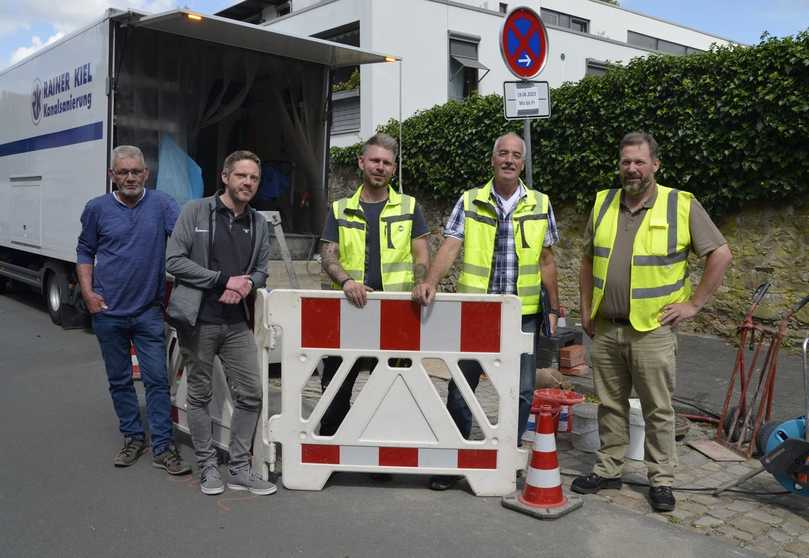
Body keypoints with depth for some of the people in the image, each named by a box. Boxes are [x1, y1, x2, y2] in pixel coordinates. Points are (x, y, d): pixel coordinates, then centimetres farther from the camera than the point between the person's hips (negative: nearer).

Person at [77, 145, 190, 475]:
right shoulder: (97, 209, 1)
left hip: (148, 311, -1)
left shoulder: (161, 204, -4)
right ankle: (133, 437, 27)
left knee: (157, 380, 0)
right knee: (119, 380, 12)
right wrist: (87, 292, 0)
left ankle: (163, 447, 7)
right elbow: (85, 252, 11)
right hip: (108, 312, 2)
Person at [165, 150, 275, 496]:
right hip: (198, 321, -4)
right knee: (200, 395, 7)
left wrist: (247, 283, -10)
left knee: (250, 393, 3)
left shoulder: (258, 223, 9)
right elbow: (174, 261, -10)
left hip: (236, 323, 4)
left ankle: (239, 469, 16)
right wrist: (224, 279, -15)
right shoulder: (195, 211, -4)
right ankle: (208, 467, 21)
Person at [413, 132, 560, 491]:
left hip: (523, 313, 1)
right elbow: (450, 247, -7)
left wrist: (553, 308, 8)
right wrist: (430, 281, -24)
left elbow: (546, 261, 10)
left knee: (521, 391, 6)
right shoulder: (470, 202, 2)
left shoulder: (540, 205, 5)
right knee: (460, 387, 6)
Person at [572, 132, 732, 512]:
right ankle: (608, 470, 27)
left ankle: (661, 480, 19)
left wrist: (693, 304, -7)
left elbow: (721, 255, -5)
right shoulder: (603, 203, 6)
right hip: (605, 328, 4)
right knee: (610, 404, 14)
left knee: (658, 409, 6)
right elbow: (588, 260, 15)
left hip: (653, 329, -4)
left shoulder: (682, 205, -7)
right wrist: (586, 309, 10)